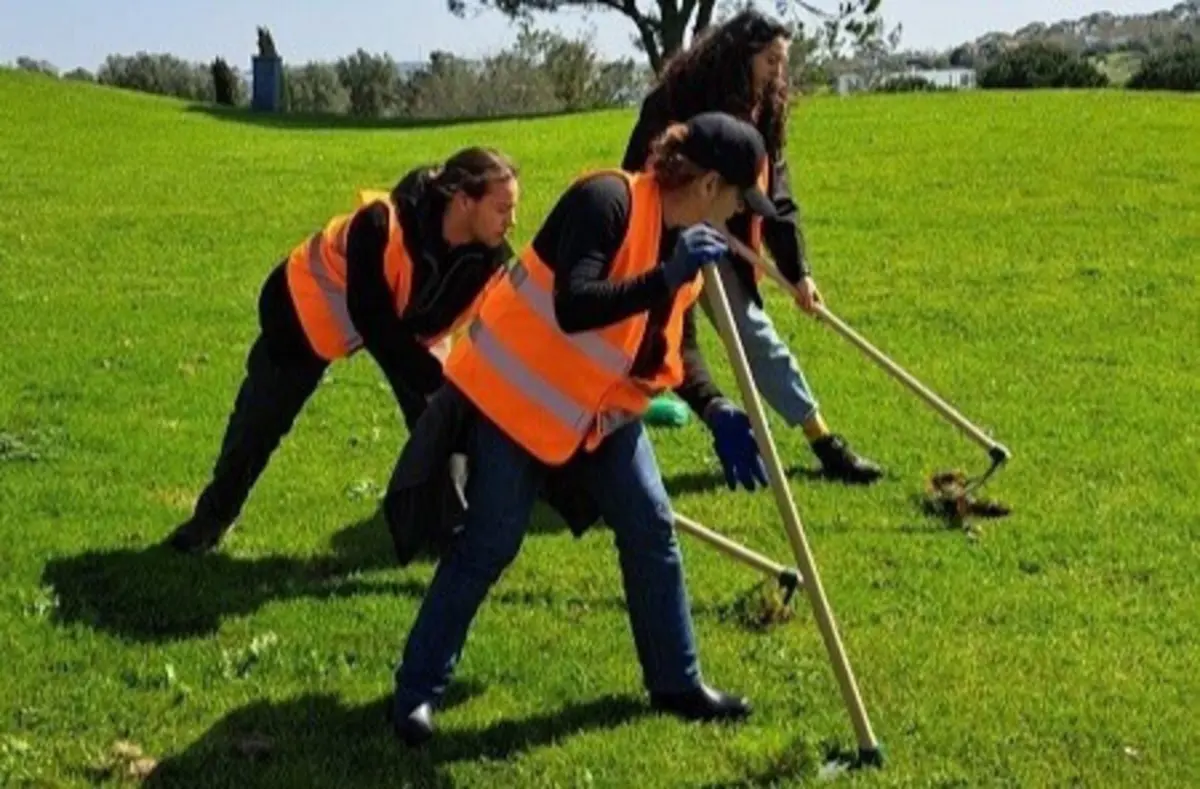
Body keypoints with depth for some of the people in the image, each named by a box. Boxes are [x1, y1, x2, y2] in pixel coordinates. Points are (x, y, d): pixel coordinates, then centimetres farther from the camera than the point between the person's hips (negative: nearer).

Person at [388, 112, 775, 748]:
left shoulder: (686, 239, 1)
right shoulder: (607, 200, -25)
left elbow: (673, 343, 11)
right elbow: (573, 309, -37)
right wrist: (665, 278, -42)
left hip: (603, 405, 8)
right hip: (516, 393, -8)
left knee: (651, 529, 4)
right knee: (486, 548, -3)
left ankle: (677, 683, 17)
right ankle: (416, 692, 11)